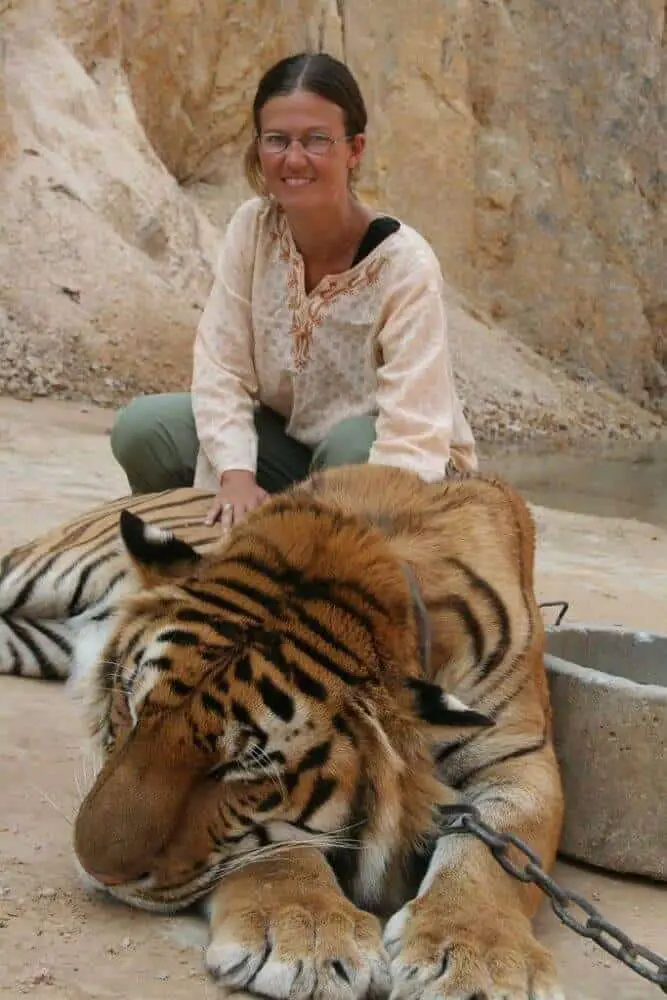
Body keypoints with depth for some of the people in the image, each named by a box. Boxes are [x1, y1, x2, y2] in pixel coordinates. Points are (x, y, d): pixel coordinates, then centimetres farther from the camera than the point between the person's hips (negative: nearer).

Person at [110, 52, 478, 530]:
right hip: (291, 446, 4)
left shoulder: (405, 265, -24)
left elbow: (413, 437, -30)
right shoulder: (253, 229, -11)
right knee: (143, 428, -16)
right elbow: (222, 370, -12)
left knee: (352, 445, -37)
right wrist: (237, 475, -29)